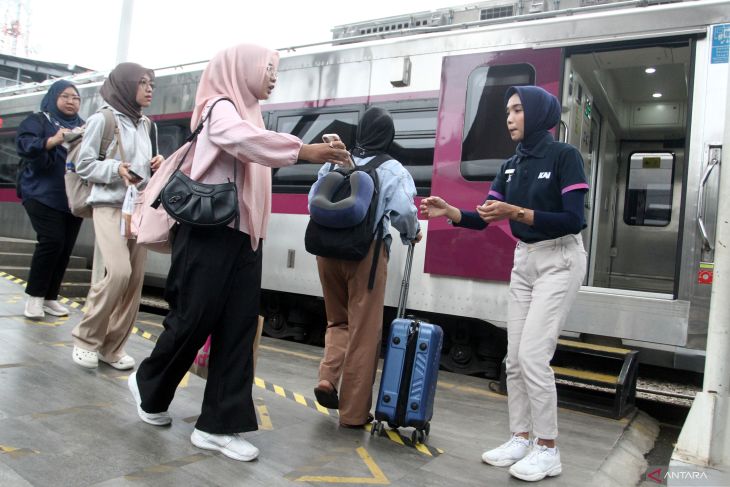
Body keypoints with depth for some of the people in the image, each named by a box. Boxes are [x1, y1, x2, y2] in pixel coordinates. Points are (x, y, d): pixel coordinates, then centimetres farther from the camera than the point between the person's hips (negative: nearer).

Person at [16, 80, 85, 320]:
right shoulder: (37, 121, 4)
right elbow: (25, 146, -13)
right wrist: (53, 141, -31)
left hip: (73, 197, 4)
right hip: (43, 194, -4)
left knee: (66, 247, 3)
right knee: (52, 240, -15)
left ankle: (50, 297, 15)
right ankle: (34, 296, 1)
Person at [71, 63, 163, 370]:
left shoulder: (145, 124, 16)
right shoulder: (103, 119, -3)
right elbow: (83, 165, -5)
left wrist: (156, 165, 2)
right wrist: (116, 169, -19)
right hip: (110, 206, -6)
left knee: (135, 279, 1)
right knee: (119, 272, -19)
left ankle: (112, 347, 12)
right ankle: (86, 338, 1)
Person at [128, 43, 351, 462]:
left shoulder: (248, 112, 21)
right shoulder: (222, 108, -7)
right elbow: (243, 141, -29)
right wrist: (302, 150, -37)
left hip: (244, 235, 8)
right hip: (210, 231, -8)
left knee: (239, 328, 2)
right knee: (194, 319, -1)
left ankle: (218, 425, 8)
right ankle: (148, 386, 28)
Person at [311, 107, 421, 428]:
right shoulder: (392, 169, -1)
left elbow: (313, 202, 10)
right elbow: (404, 211, -12)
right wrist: (412, 235, 8)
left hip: (329, 249, 4)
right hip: (367, 253, -4)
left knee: (338, 320, 23)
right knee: (363, 332, 5)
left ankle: (327, 378, 2)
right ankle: (354, 412, 11)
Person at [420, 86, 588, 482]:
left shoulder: (564, 156, -12)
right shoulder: (511, 166, 8)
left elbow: (572, 220, -19)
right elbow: (483, 219, 5)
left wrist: (517, 213, -28)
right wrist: (448, 211, -12)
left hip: (559, 260, -7)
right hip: (524, 261, 7)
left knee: (533, 354, -11)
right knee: (515, 357, 7)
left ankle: (548, 449, 4)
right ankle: (521, 439, 19)